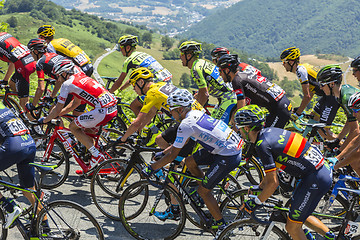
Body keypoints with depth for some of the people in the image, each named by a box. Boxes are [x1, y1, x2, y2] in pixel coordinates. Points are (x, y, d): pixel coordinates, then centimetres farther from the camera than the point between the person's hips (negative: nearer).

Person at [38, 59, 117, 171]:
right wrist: (57, 114, 37)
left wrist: (44, 120, 20)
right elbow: (76, 103, 35)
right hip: (114, 108, 9)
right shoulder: (81, 77, 26)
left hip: (103, 111, -9)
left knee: (73, 127, 7)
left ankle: (96, 155, 0)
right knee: (87, 129, 26)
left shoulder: (67, 83, 1)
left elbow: (58, 109, 4)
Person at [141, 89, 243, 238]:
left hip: (228, 157, -9)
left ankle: (223, 227, 9)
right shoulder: (196, 113, 9)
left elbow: (173, 155, -14)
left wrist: (151, 168, -3)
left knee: (203, 191, 0)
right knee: (190, 162, 13)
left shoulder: (186, 124, -18)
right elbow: (181, 142, 23)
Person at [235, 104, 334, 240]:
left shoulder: (262, 145, -18)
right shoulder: (269, 131, 10)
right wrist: (259, 188, 28)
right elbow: (273, 167, 22)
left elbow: (273, 183, -17)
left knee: (292, 227, 2)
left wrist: (256, 203, -4)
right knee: (300, 215, 26)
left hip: (315, 180, -9)